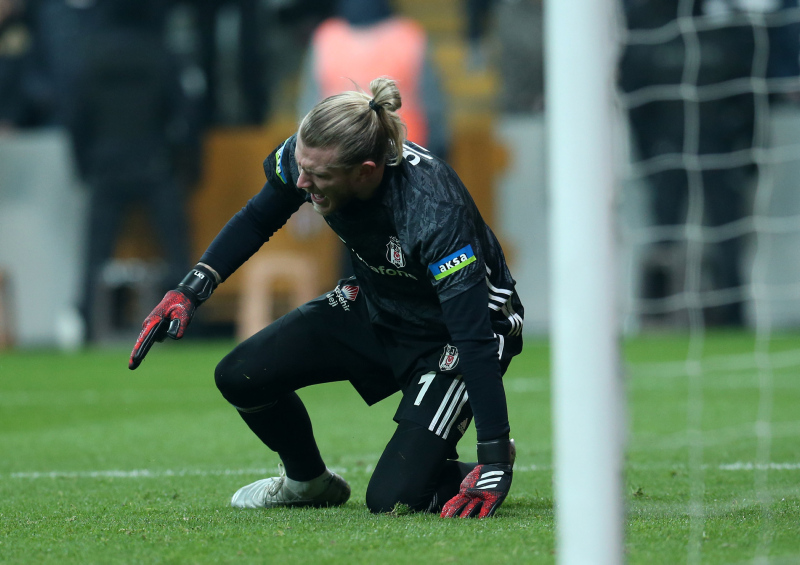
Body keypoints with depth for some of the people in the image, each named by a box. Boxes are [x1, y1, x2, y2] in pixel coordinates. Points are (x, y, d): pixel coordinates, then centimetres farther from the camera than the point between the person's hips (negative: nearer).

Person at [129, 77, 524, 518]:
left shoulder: (433, 211, -39)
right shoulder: (307, 155, -21)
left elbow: (475, 337, -37)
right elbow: (257, 220, 3)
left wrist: (494, 464, -39)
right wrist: (191, 291, -8)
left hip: (446, 336, -6)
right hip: (375, 308, 7)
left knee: (392, 498, -19)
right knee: (240, 377, -6)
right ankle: (308, 481, 23)